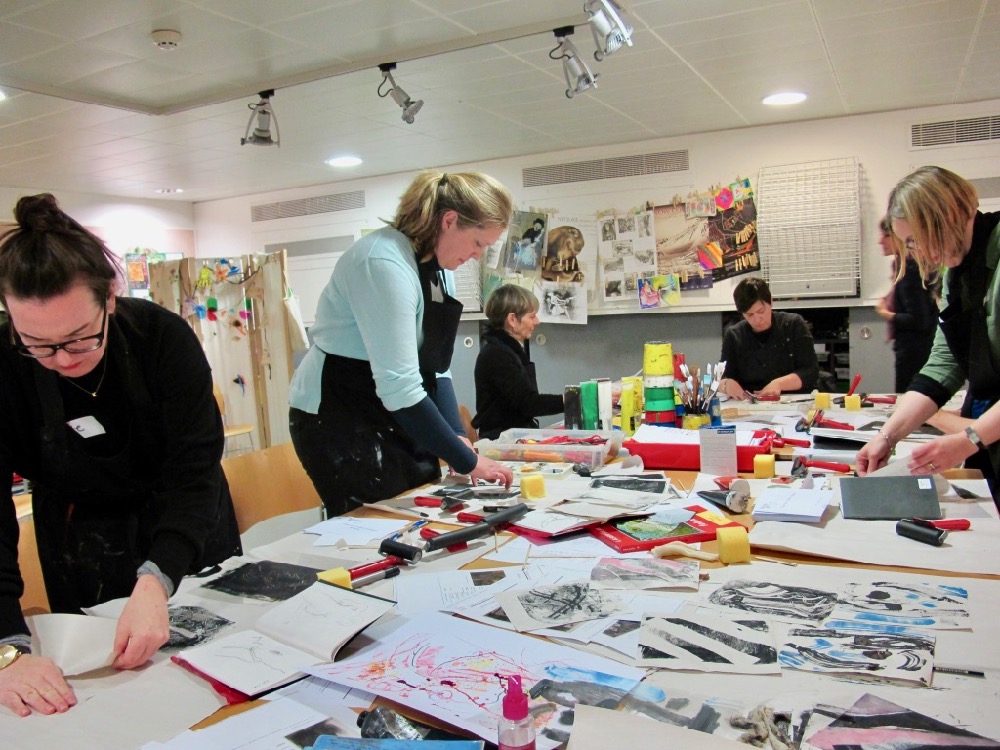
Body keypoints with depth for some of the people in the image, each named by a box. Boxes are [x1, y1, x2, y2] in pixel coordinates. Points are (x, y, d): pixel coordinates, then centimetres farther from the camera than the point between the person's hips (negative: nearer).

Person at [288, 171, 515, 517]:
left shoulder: (436, 264, 5)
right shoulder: (385, 262, -24)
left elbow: (433, 366, 8)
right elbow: (398, 386, -28)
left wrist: (458, 437, -5)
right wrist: (468, 462, -21)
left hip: (392, 415, 9)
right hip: (336, 418, -8)